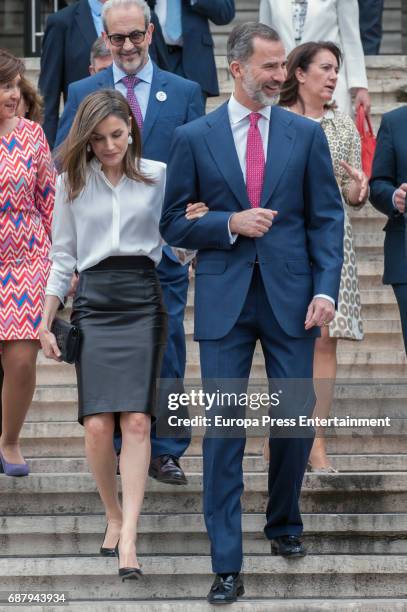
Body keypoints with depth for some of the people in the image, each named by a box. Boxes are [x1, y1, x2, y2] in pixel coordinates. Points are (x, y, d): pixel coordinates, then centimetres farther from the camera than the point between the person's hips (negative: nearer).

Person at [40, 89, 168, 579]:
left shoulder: (158, 176, 7)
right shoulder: (72, 182, 11)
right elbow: (63, 255, 15)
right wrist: (46, 322, 12)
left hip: (143, 298, -1)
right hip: (93, 300, 1)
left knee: (136, 419, -14)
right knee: (97, 425, -10)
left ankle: (128, 536, -16)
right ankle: (113, 516, 11)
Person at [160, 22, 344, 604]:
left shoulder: (307, 134, 5)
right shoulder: (194, 137, 3)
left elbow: (326, 218, 4)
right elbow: (174, 224, 5)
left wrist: (326, 288, -8)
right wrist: (230, 223, -11)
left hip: (291, 296, 1)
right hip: (224, 300, -1)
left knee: (297, 419, 5)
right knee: (224, 428, -3)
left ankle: (284, 523, 32)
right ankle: (227, 565, 0)